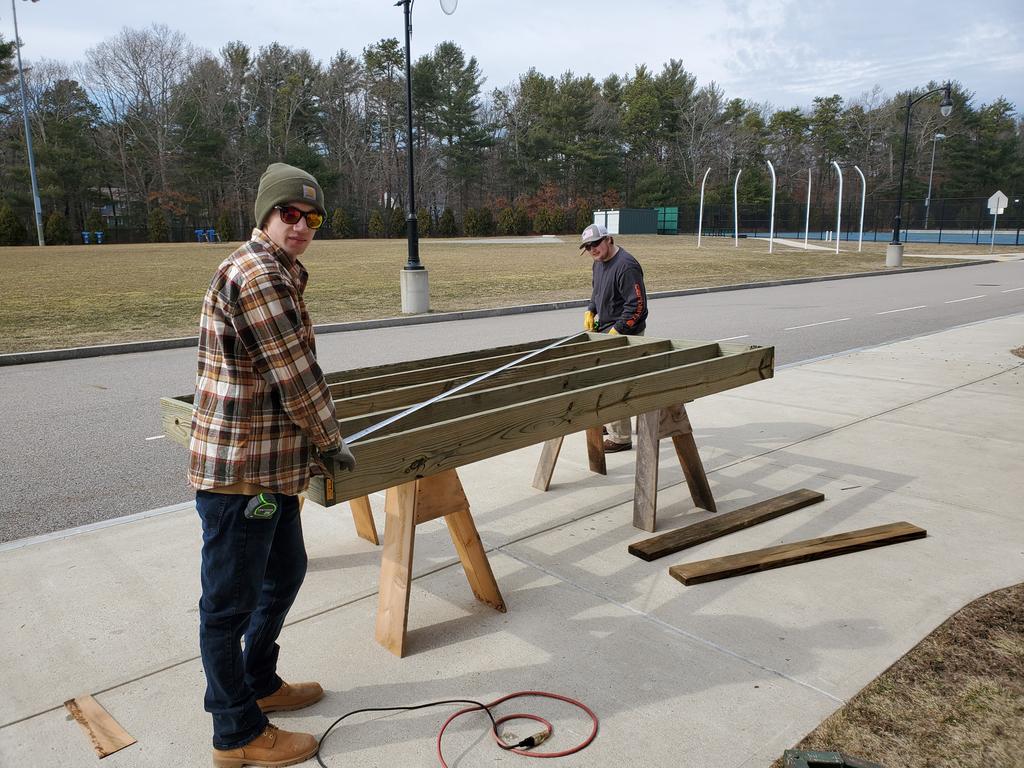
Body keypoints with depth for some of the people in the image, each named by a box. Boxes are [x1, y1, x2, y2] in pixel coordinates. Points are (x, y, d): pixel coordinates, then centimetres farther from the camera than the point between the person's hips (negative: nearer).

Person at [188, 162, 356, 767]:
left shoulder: (279, 274, 15)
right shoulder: (256, 274, -18)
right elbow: (295, 375, -19)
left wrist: (315, 441, 20)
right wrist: (332, 442, -5)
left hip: (272, 465, 10)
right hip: (240, 471, -10)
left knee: (285, 572, 24)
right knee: (231, 602, 5)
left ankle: (260, 685, 43)